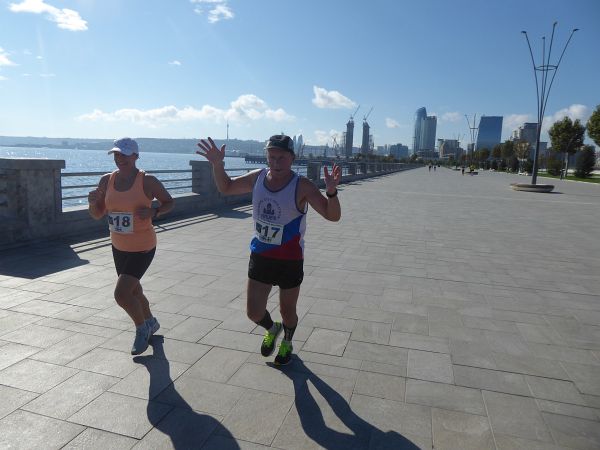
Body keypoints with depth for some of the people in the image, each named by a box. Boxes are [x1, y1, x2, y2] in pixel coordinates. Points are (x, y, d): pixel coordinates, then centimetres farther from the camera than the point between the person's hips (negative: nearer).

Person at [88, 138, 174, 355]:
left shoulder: (148, 181, -16)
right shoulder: (106, 180, -1)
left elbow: (169, 202, -4)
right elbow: (97, 214, 6)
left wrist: (153, 212, -23)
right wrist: (93, 202, -16)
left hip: (142, 247, -6)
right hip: (119, 246, 7)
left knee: (121, 293, -13)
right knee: (133, 291, 21)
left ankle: (142, 328, 16)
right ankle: (151, 322, 48)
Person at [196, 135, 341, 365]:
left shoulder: (302, 186, -17)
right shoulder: (257, 177, -2)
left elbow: (332, 216, -22)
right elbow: (226, 188, 14)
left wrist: (331, 191, -42)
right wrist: (217, 164, -3)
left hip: (290, 261, -3)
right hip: (260, 257, 4)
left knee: (287, 312, 15)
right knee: (253, 312, 8)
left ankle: (287, 342, 48)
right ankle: (272, 329, 44)